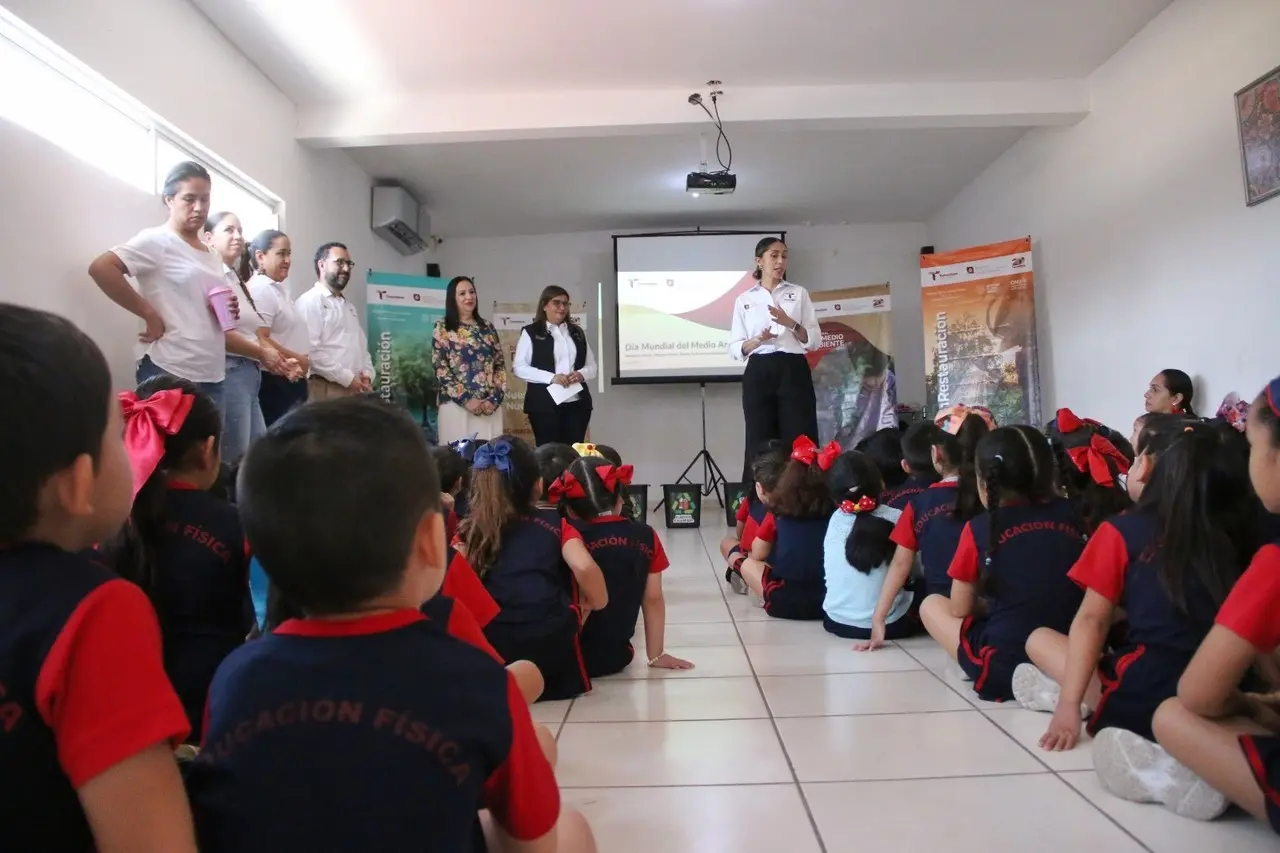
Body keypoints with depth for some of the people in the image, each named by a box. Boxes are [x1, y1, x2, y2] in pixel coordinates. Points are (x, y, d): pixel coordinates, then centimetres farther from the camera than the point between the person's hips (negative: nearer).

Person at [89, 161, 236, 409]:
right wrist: (150, 315, -16)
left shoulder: (212, 255, 17)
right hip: (171, 373, -7)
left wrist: (229, 311, 3)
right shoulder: (157, 240, -5)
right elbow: (101, 268, -17)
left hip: (212, 376, 7)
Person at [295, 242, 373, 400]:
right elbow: (310, 351, -15)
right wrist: (347, 378, -14)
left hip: (356, 388, 8)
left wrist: (367, 376, 4)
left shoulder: (349, 306, 23)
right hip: (326, 389, -8)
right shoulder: (310, 301, -3)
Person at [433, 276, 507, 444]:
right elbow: (440, 368, -5)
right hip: (456, 405, -3)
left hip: (489, 406, 3)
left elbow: (500, 365, 9)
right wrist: (465, 399, -13)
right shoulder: (443, 327, 3)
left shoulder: (487, 327, 13)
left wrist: (495, 398, -5)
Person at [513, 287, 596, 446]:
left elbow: (592, 366, 16)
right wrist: (551, 377, -16)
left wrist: (581, 374, -7)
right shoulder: (530, 332, 2)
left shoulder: (577, 333, 16)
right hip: (545, 404, -4)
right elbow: (520, 367, -5)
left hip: (577, 403, 4)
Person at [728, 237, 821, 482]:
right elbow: (734, 349, 6)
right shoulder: (744, 300, 10)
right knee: (760, 445, -2)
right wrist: (757, 340, -13)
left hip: (794, 373, 0)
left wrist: (790, 323, -12)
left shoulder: (799, 294, 10)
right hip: (759, 374, 0)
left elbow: (814, 341, 5)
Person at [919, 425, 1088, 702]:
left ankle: (1001, 675, 6)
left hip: (1004, 665, -5)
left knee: (931, 605, 17)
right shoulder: (1070, 514, 3)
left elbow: (960, 610, 0)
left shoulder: (979, 529, -6)